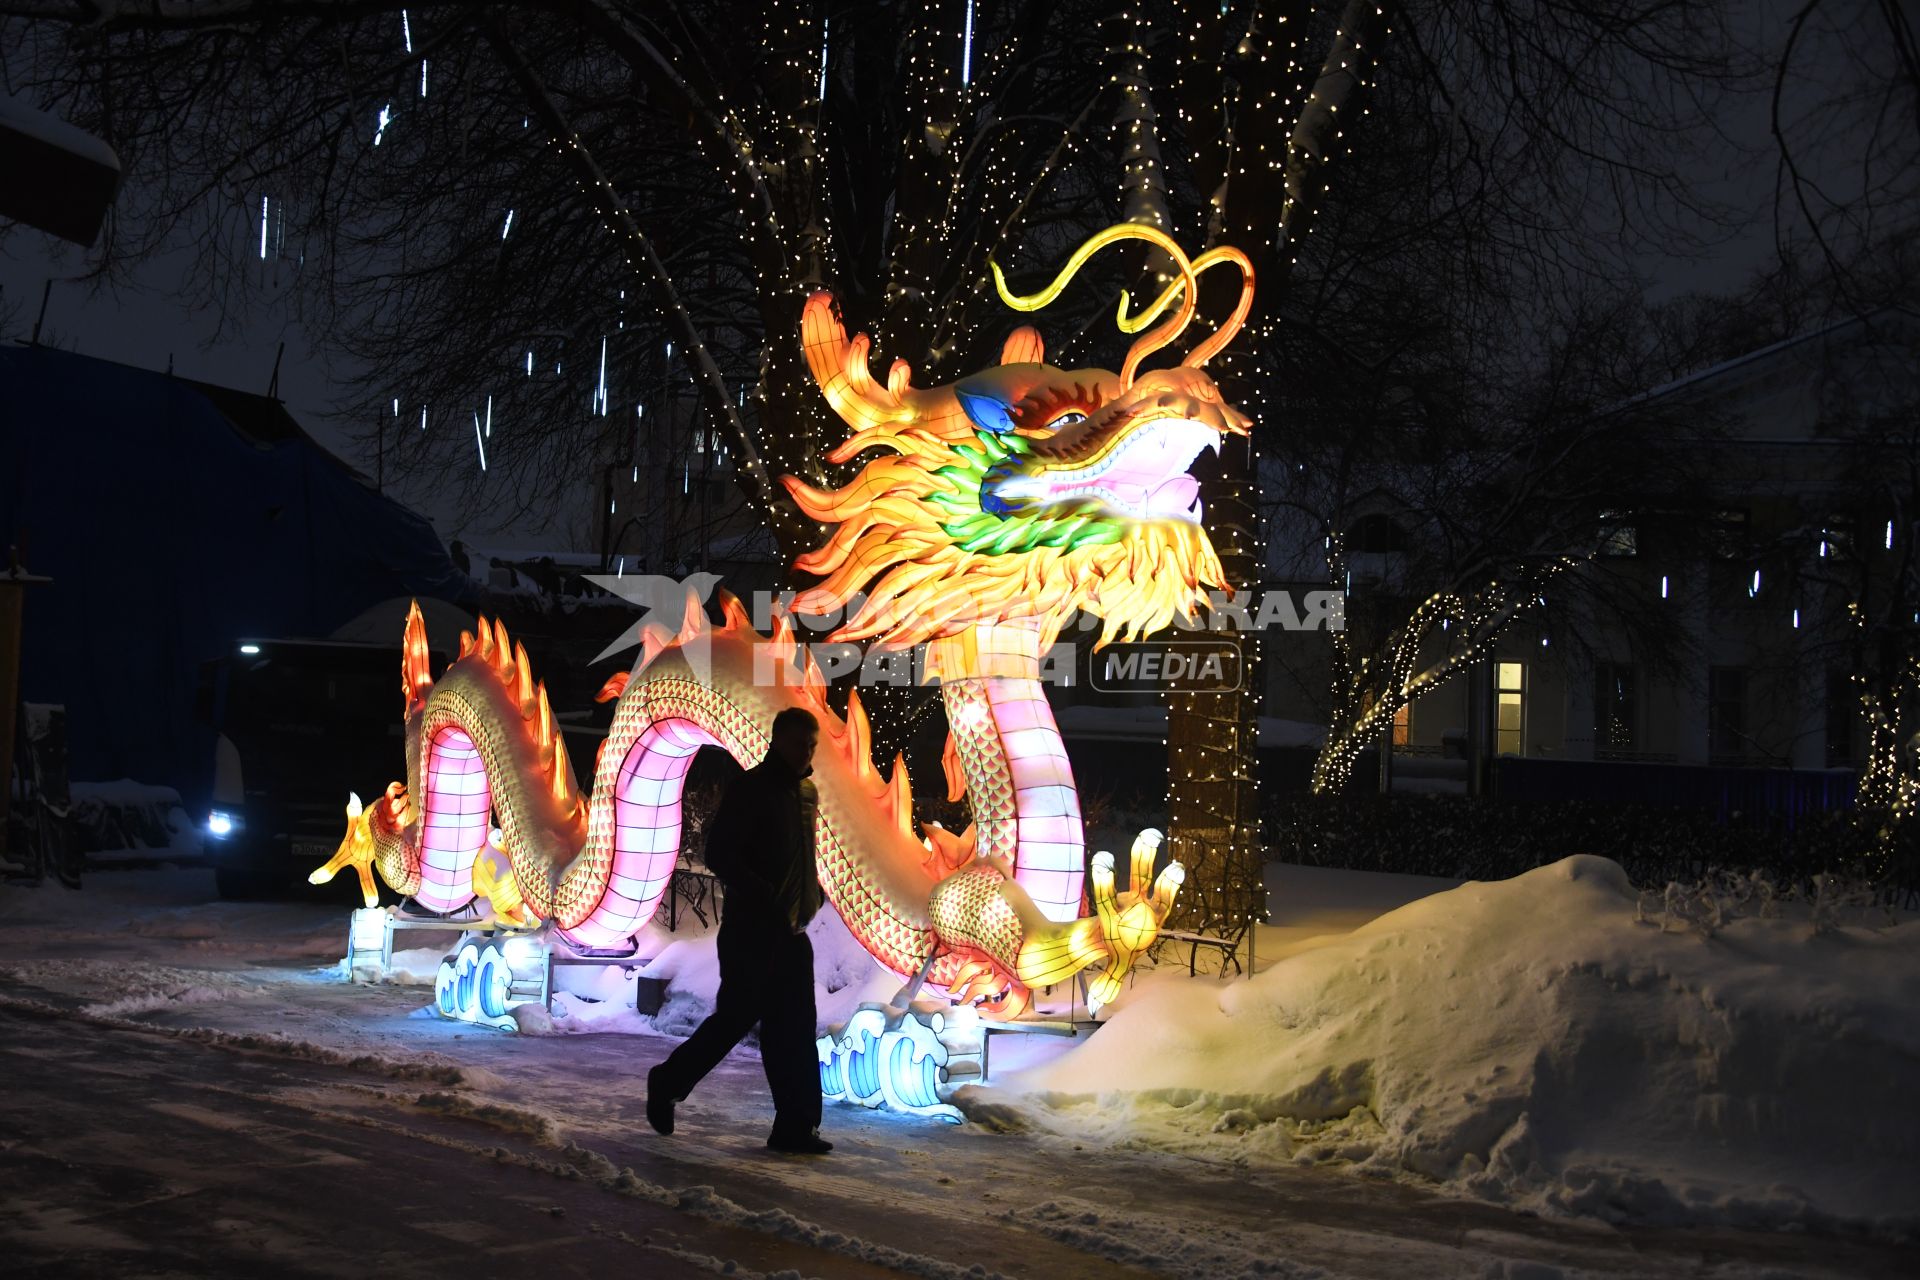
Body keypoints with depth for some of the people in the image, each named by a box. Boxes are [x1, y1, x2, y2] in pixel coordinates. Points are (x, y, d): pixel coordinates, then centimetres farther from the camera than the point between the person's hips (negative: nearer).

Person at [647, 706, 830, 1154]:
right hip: (749, 931, -8)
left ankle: (796, 1126, 8)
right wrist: (765, 897, -24)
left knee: (793, 1031, 5)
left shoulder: (807, 793, 15)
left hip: (791, 932, 8)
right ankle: (667, 1083, 20)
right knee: (735, 1018, -1)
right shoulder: (750, 788, -10)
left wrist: (812, 892, 11)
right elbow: (719, 854, -17)